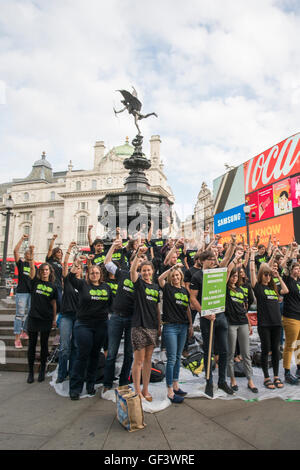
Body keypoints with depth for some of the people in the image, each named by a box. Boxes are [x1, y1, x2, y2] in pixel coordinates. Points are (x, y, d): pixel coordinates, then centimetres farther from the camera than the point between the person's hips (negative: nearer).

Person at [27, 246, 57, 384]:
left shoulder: (53, 286, 3)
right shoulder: (35, 282, 2)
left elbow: (54, 303, 7)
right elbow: (32, 267, -11)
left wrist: (54, 319, 4)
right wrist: (31, 253, -25)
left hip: (46, 319, 0)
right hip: (33, 317, 0)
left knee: (44, 345, 8)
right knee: (32, 345, 5)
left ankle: (42, 371, 20)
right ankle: (30, 372, 16)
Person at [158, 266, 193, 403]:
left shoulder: (185, 290, 12)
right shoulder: (167, 288, -3)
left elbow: (187, 309, 17)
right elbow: (160, 278, -24)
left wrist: (191, 325, 15)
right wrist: (171, 268, -14)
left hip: (183, 327, 6)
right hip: (170, 326, -6)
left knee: (178, 357, 15)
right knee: (171, 359, -4)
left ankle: (175, 385, 28)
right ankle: (170, 392, 4)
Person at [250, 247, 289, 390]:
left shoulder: (273, 288, 14)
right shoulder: (258, 287, -3)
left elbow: (286, 291, 10)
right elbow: (252, 270, -10)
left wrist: (278, 276, 9)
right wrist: (252, 254, -6)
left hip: (276, 322, 5)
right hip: (264, 323, -5)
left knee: (275, 349, 11)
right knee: (266, 350, 3)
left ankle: (276, 376, 23)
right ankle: (266, 378, 15)